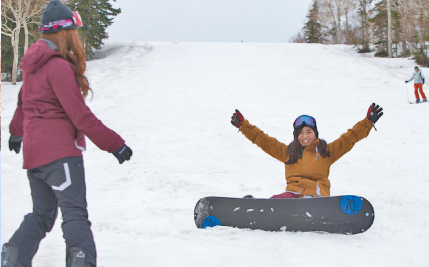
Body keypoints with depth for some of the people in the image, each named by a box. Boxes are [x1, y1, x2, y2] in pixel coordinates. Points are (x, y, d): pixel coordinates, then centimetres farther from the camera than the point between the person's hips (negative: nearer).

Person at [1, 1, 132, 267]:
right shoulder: (59, 66, -14)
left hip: (33, 152, 9)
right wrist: (115, 144, -11)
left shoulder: (35, 64, 14)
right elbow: (80, 115, -16)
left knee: (42, 214, 16)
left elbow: (24, 102, 30)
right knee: (75, 214, -9)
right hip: (60, 151, -9)